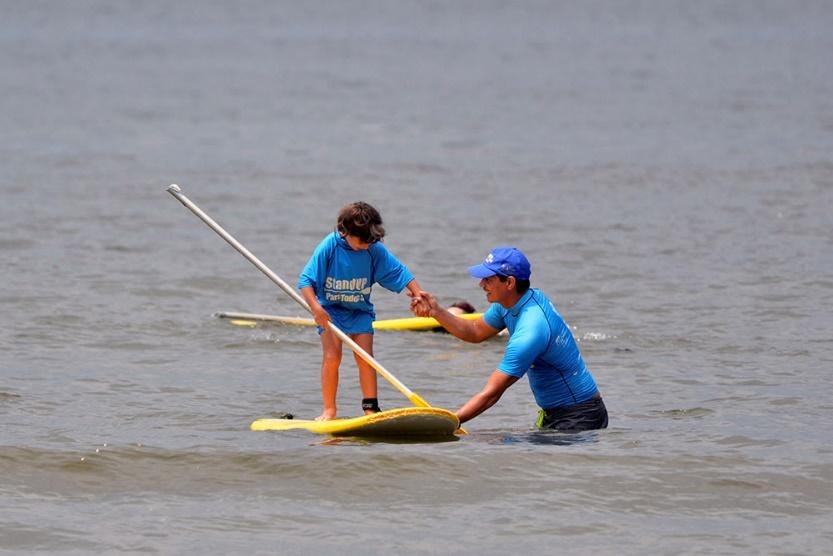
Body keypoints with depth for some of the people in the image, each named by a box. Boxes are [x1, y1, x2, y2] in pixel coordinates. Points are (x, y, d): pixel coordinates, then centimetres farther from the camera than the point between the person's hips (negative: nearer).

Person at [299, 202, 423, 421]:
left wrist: (418, 294, -22)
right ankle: (329, 409, -6)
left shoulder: (375, 251, -11)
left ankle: (371, 407, -4)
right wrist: (315, 308, -33)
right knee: (331, 357, -14)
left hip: (360, 311, 2)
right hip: (330, 310, -2)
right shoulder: (328, 248, -18)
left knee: (365, 357, -10)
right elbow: (305, 281, -19)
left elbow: (400, 273, -6)